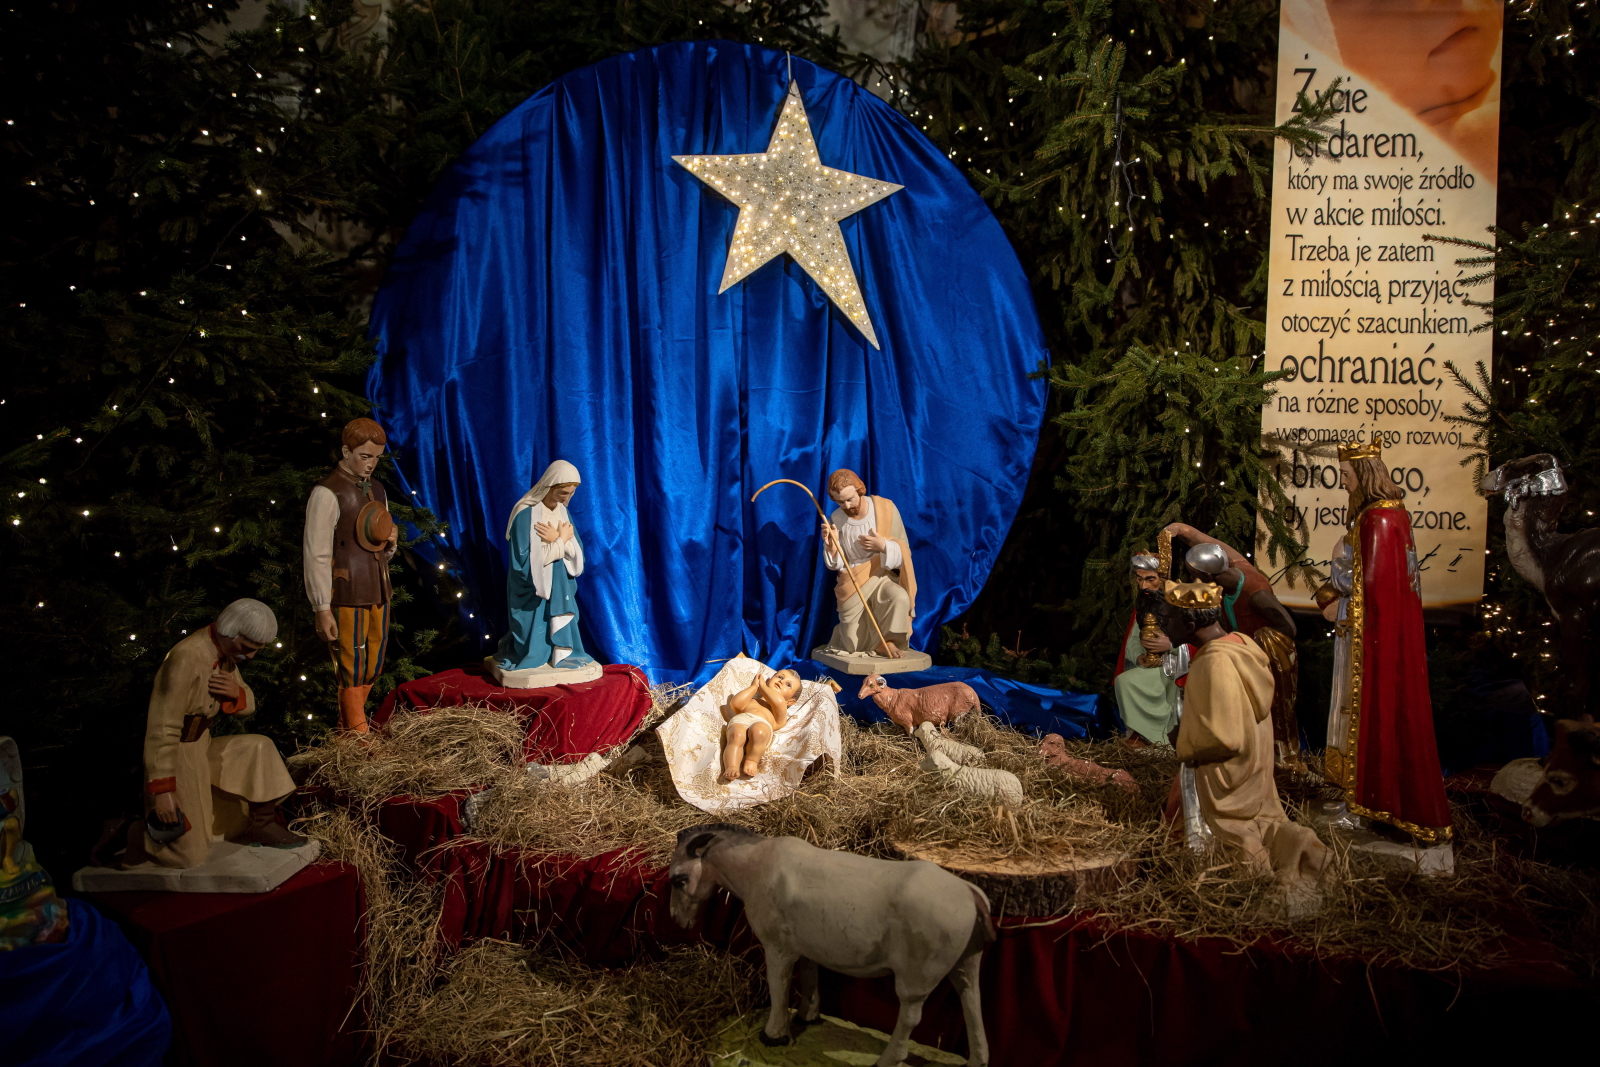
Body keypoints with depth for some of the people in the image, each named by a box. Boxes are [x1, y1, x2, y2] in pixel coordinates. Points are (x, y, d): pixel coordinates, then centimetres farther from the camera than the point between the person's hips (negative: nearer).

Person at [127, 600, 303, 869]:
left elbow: (248, 706, 9)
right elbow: (162, 729, -28)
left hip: (202, 747, 9)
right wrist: (162, 789, -28)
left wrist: (236, 692, -16)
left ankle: (262, 825, 6)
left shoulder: (226, 653, -1)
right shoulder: (187, 658, -27)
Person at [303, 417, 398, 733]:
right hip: (347, 597, -8)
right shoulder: (327, 493, -11)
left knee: (373, 668, 14)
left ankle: (347, 729, 30)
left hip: (378, 593, 8)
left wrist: (391, 541, -2)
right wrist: (322, 609, -16)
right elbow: (316, 555, -13)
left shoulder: (376, 489, 14)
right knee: (353, 671, -1)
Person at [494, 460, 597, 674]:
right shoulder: (526, 514, -19)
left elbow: (577, 552, 0)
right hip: (532, 592, -6)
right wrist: (562, 540, -15)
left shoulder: (562, 511, 3)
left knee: (559, 641, 8)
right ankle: (509, 646, 32)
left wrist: (558, 539, -20)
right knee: (533, 652, 6)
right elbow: (527, 561, -22)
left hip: (559, 589, 6)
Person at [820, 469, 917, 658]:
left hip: (883, 576, -1)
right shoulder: (835, 520, -7)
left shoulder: (885, 509, -11)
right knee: (853, 646, -4)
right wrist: (832, 546, -25)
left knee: (900, 598, -35)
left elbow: (903, 551, -8)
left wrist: (883, 545, -28)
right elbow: (837, 565, -4)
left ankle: (887, 639, -7)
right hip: (852, 585, 1)